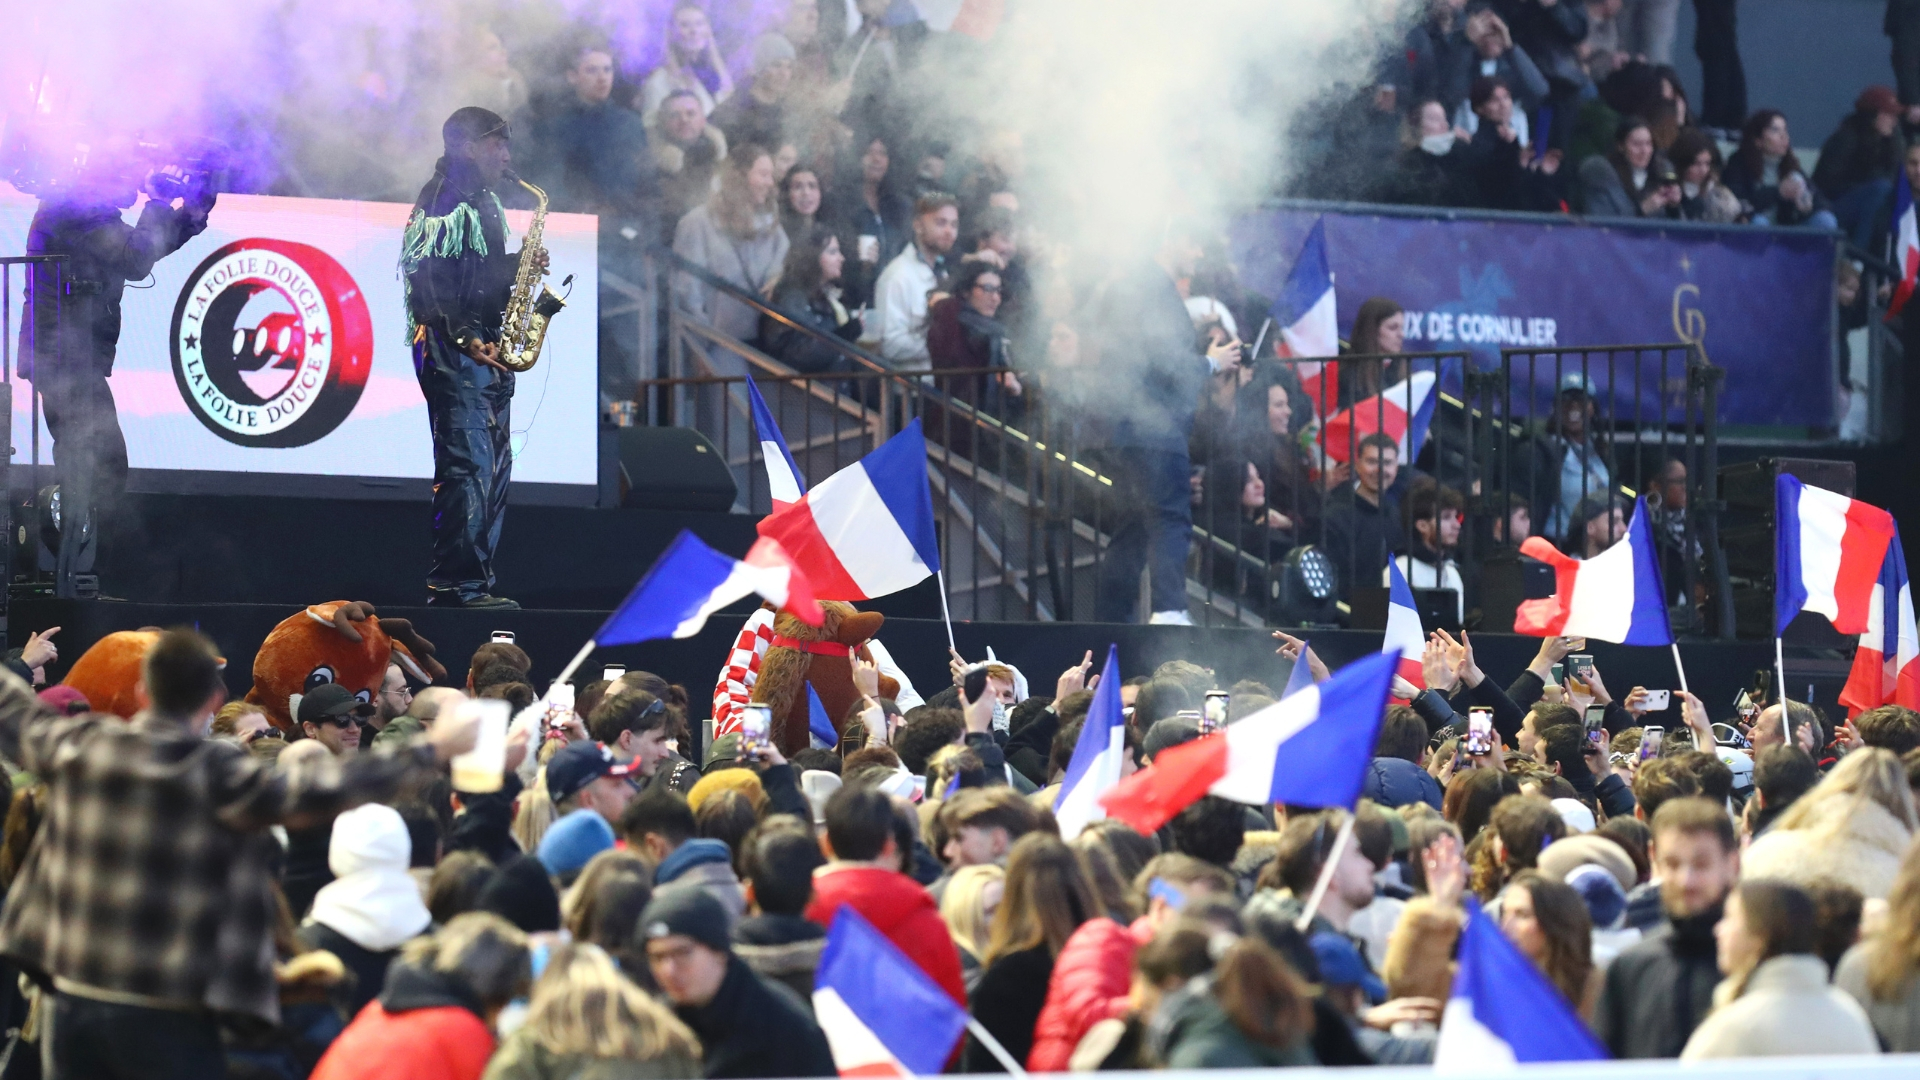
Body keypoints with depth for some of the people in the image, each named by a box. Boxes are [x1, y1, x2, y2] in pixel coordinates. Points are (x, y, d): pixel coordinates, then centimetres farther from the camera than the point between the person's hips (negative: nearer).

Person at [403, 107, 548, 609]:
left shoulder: (485, 204, 22)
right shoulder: (445, 200, -8)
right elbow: (427, 277, -17)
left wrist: (518, 266, 8)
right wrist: (464, 337, -23)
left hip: (488, 350, 10)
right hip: (453, 350, -10)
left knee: (495, 468, 8)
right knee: (467, 467, -13)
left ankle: (476, 581, 10)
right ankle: (456, 586, -13)